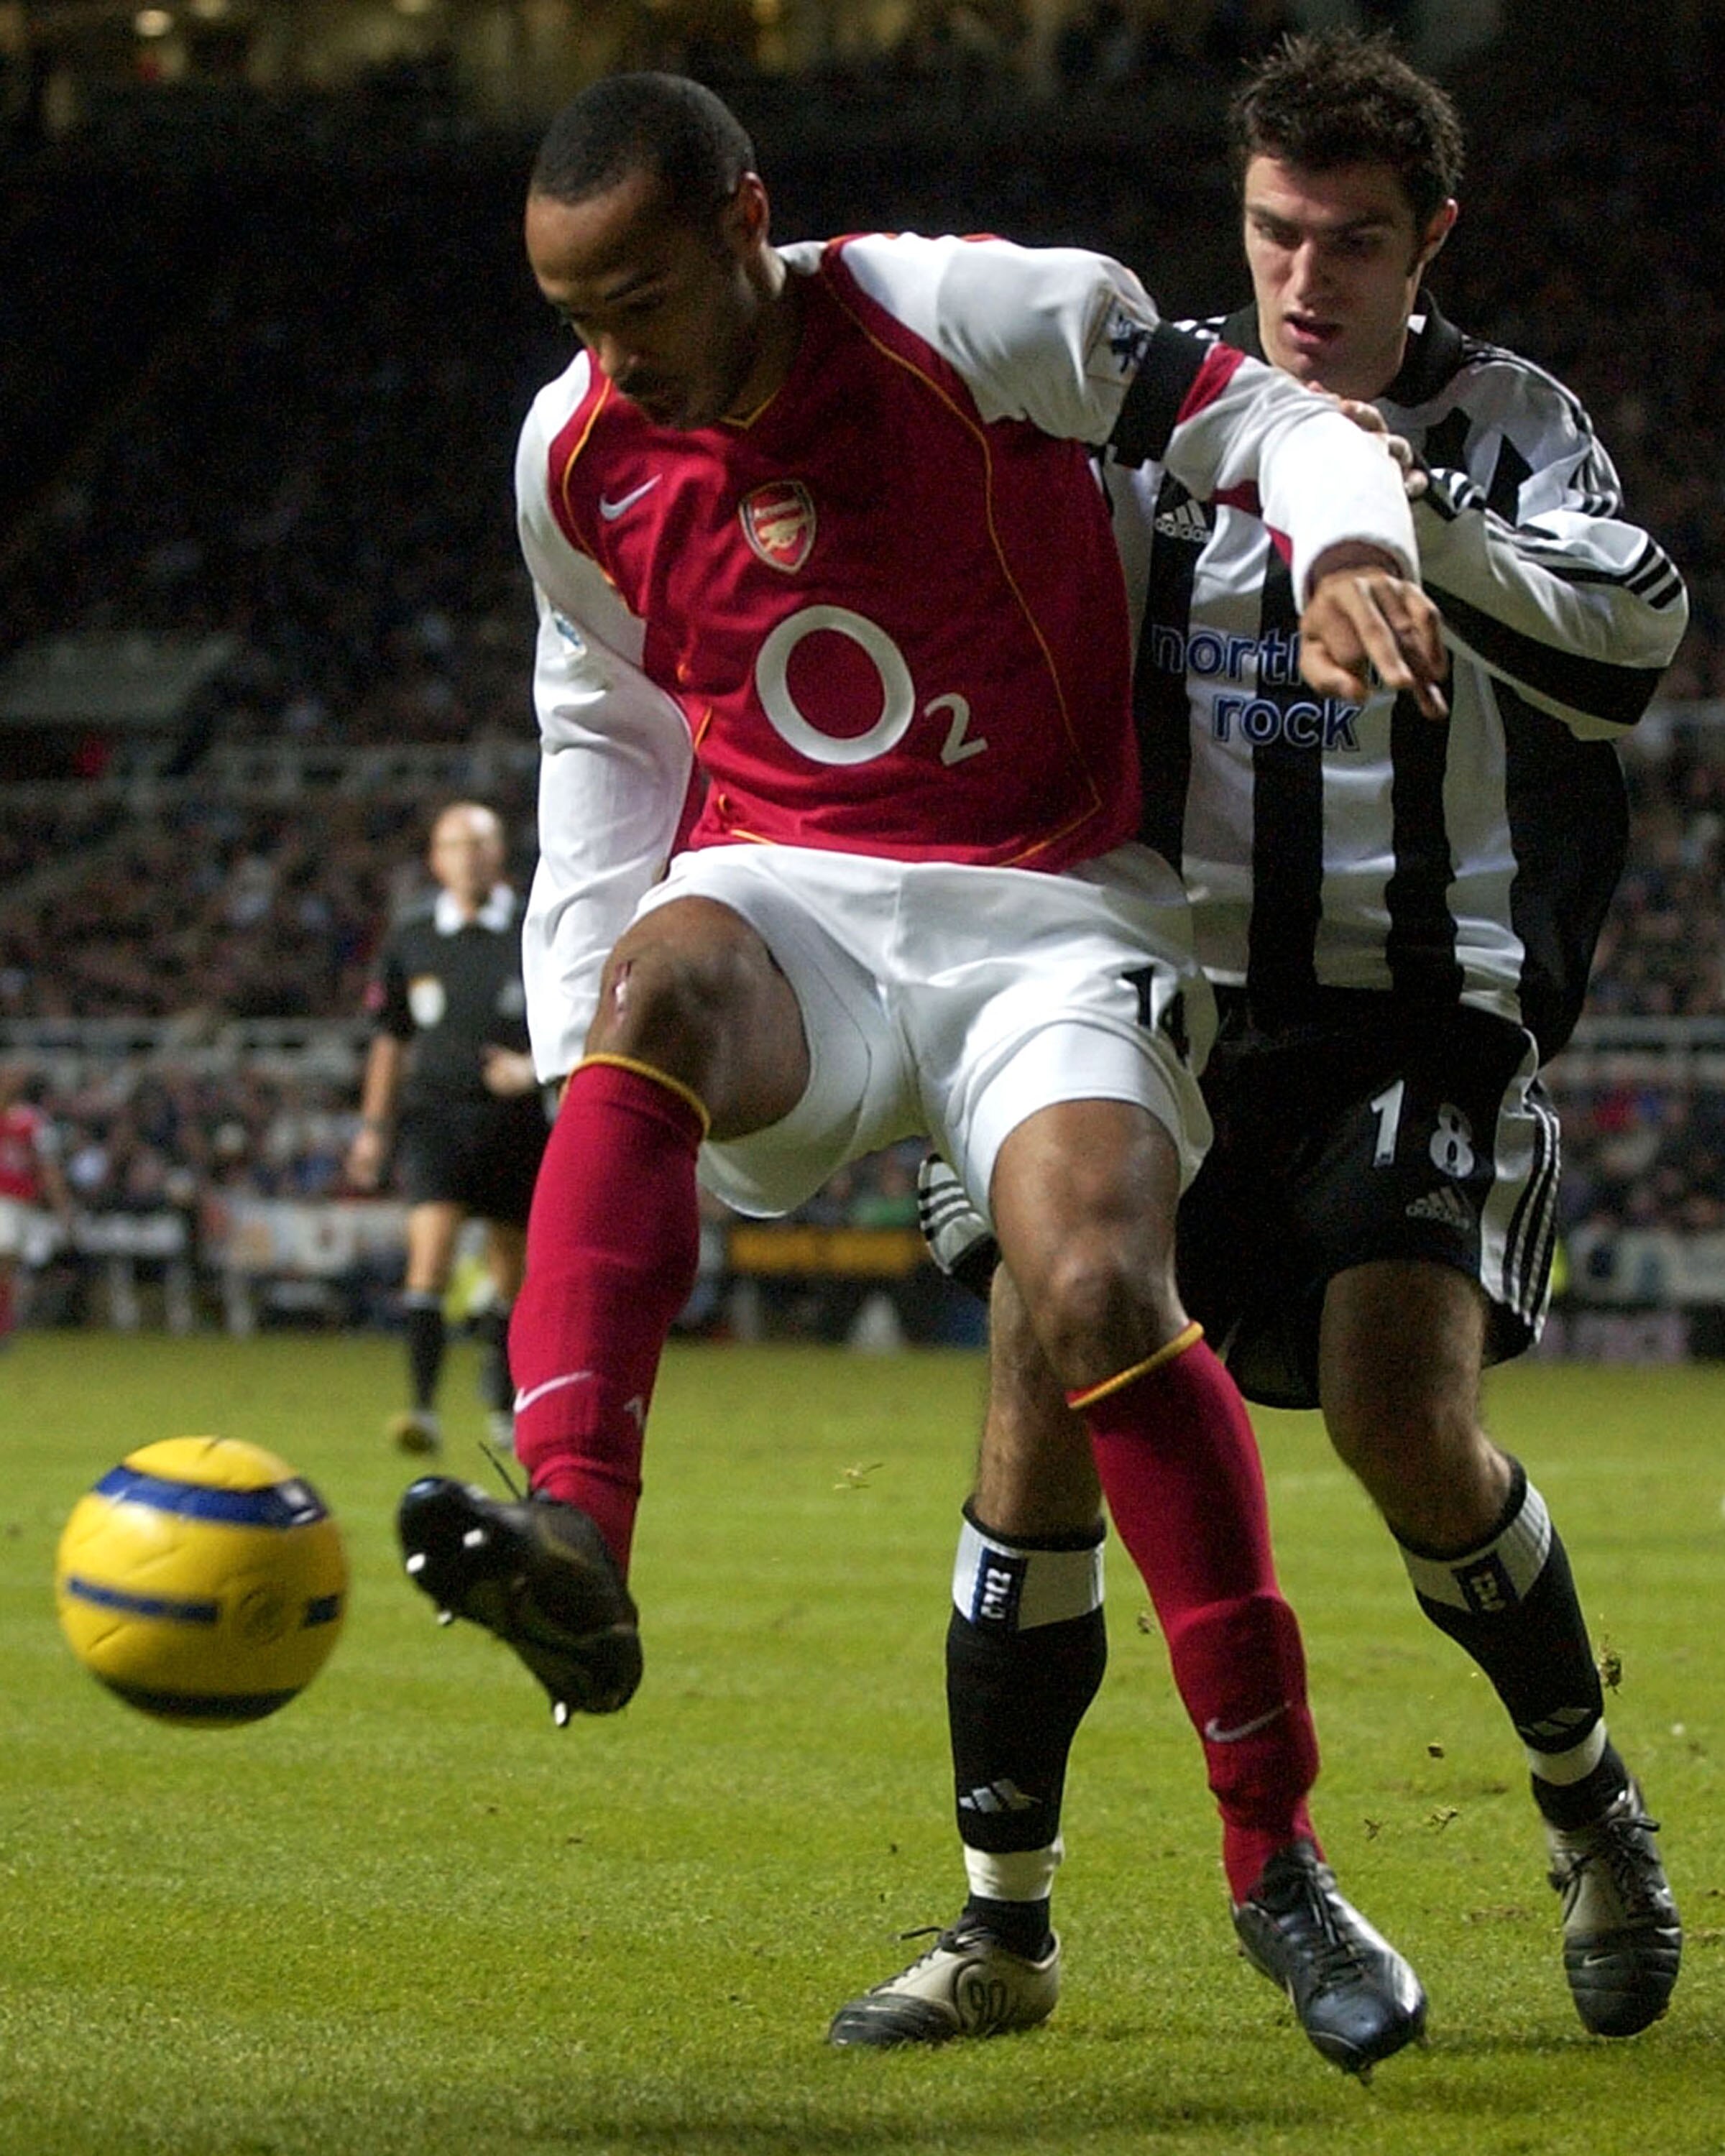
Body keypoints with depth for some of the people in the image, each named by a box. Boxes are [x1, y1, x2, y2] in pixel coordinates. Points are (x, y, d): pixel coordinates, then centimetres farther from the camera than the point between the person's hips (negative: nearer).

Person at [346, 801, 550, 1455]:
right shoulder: (409, 939, 7)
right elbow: (391, 1038, 16)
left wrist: (533, 1068, -14)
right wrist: (374, 1125, 13)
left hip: (513, 1122, 0)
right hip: (434, 1113, 0)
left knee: (510, 1268, 8)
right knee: (429, 1251, -17)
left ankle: (503, 1402, 29)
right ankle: (423, 1409, -22)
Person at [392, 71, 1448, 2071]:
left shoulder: (989, 319, -12)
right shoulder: (578, 453, 3)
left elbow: (1260, 418, -4)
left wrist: (1342, 546, -26)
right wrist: (578, 1025, 9)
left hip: (1045, 912, -3)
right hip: (785, 899, 3)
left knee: (1100, 1287, -26)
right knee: (661, 978, -35)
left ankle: (1275, 1854, -13)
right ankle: (574, 1547, -51)